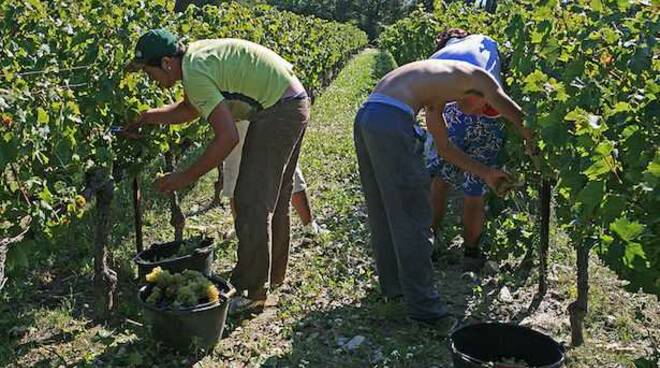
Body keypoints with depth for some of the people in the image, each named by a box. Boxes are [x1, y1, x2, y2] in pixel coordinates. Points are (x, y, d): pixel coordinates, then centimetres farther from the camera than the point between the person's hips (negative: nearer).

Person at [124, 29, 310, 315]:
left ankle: (251, 293, 0)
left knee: (252, 205, -7)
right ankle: (272, 274, 33)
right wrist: (145, 117, 15)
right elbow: (189, 109, 23)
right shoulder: (193, 54, 8)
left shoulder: (196, 73, -22)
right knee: (273, 197, 19)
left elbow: (228, 137, -27)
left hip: (279, 111, -10)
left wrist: (186, 177, -19)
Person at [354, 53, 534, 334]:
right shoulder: (476, 76, 11)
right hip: (390, 121, -9)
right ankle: (424, 306, 6)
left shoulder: (436, 96, 33)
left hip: (365, 117, 10)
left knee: (384, 210, 20)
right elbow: (516, 116, 14)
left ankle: (394, 284, 34)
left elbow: (445, 148, 37)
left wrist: (485, 173, 41)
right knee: (412, 218, -2)